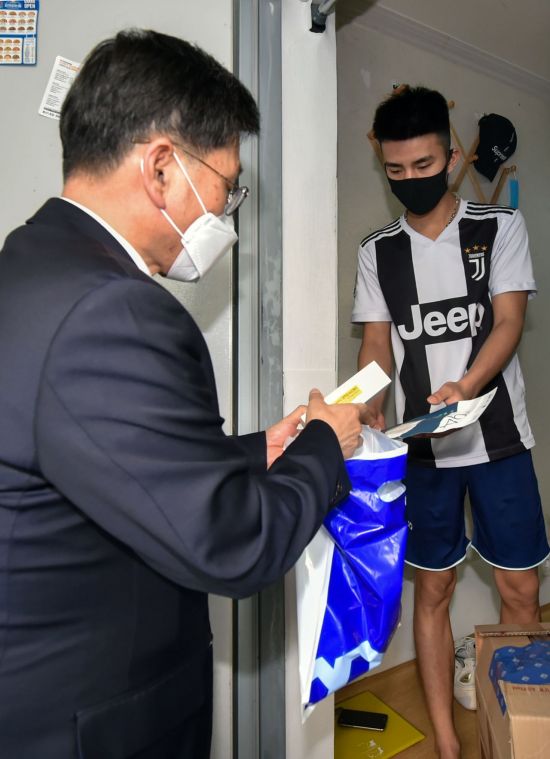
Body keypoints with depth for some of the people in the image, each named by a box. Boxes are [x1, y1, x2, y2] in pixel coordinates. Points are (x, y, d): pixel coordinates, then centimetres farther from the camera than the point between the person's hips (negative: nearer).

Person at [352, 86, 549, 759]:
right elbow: (376, 342, 4)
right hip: (423, 446, 1)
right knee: (433, 588, 8)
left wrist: (466, 385, -25)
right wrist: (371, 414, -14)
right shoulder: (377, 251, 7)